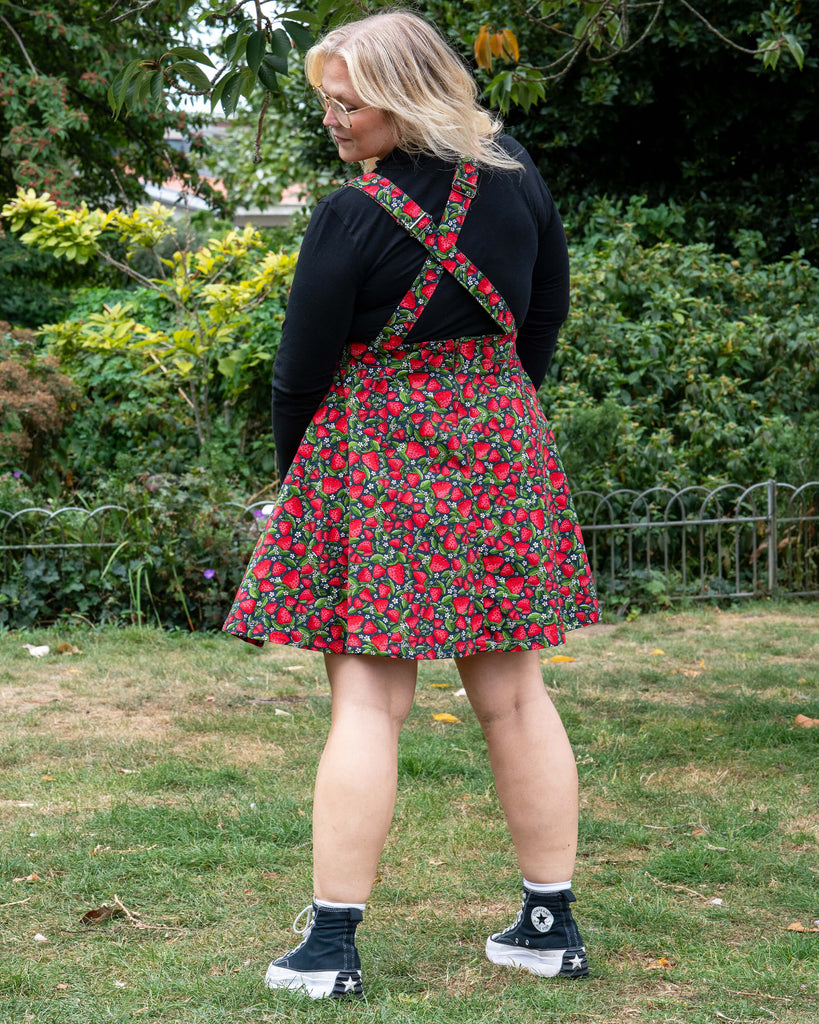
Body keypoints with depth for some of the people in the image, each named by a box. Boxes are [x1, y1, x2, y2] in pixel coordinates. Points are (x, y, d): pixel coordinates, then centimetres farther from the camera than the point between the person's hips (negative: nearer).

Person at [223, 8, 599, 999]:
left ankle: (332, 943, -1)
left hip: (373, 451, -5)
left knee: (366, 699, -3)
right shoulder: (518, 178, 3)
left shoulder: (351, 218, -14)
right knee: (512, 693, 10)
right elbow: (545, 319, 14)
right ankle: (552, 923, 16)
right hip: (498, 449, 5)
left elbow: (303, 368, -7)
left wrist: (294, 473, 9)